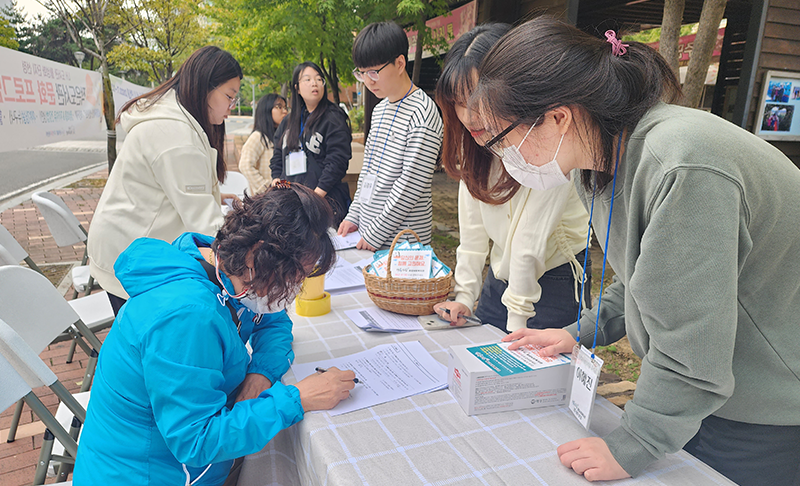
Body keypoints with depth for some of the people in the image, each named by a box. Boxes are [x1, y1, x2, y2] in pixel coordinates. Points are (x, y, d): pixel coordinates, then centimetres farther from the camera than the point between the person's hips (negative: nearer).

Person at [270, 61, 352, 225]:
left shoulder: (333, 119, -3)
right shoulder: (288, 121, 17)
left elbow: (337, 162, -12)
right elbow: (277, 156, 23)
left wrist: (316, 195, -17)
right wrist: (277, 183, 6)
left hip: (325, 200, -5)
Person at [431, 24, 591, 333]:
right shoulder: (474, 142, -5)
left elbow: (530, 243, -24)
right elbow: (472, 228, -1)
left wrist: (516, 324, -18)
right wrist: (464, 296, -3)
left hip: (553, 286, -6)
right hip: (500, 280, 6)